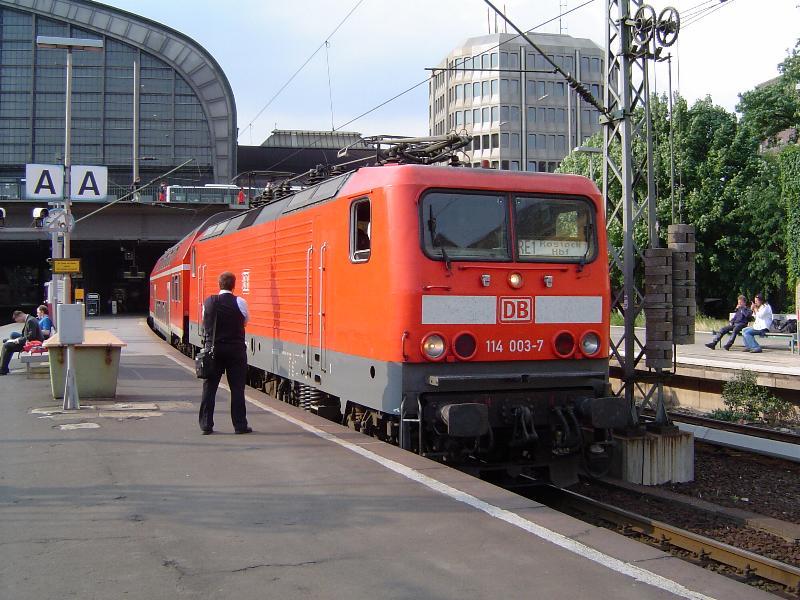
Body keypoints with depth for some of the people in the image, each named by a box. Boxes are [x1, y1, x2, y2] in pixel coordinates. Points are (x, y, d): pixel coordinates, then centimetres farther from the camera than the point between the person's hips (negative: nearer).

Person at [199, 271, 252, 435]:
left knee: (209, 387, 8)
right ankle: (240, 425, 6)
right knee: (237, 387, 4)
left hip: (213, 348, 2)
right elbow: (245, 321, 5)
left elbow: (205, 324, 8)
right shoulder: (239, 302, -9)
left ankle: (206, 425, 9)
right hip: (235, 349, -2)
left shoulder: (208, 302, -1)